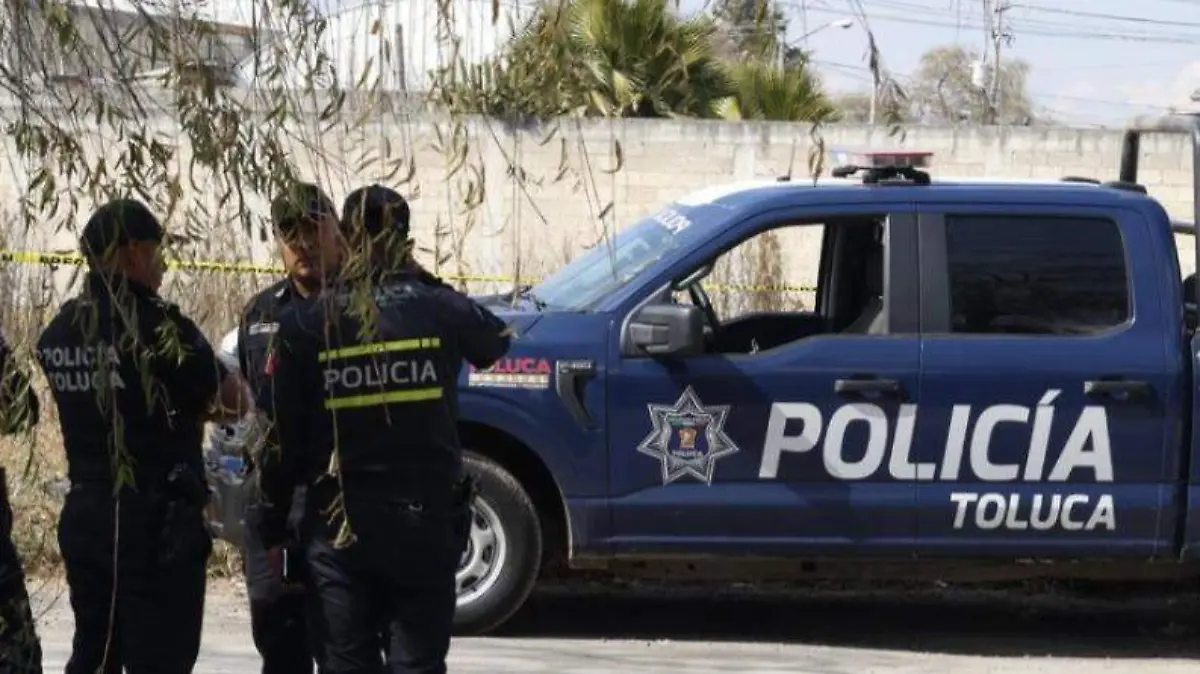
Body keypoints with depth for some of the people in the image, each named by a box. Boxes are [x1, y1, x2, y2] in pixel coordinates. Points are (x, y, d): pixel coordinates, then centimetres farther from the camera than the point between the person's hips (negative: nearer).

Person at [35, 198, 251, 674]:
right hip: (156, 521, -7)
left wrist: (181, 406, 13)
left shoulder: (58, 331, 6)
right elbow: (235, 403, -7)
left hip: (84, 515, 7)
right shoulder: (157, 325, -15)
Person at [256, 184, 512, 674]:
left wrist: (273, 528, 6)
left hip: (339, 528, 0)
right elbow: (496, 341, 21)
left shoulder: (305, 325, -3)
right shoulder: (440, 310, -2)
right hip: (426, 522, 0)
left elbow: (285, 439, -2)